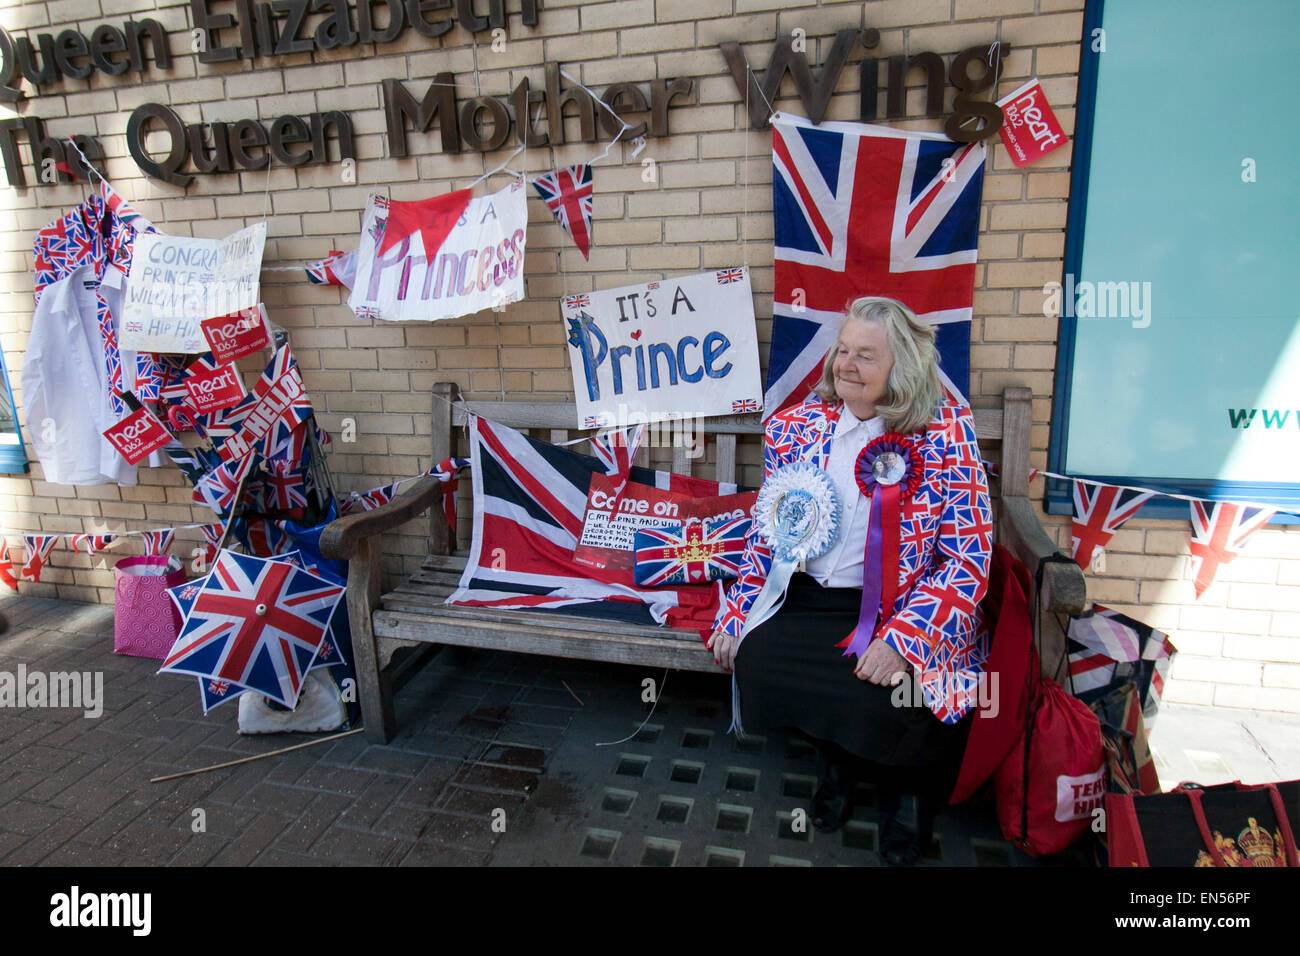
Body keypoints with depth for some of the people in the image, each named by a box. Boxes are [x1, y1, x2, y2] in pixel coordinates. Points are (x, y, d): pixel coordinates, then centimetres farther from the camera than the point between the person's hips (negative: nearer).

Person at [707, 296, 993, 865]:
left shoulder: (945, 431, -7)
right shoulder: (795, 427, 5)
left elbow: (969, 557, -12)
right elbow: (767, 534, 12)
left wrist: (901, 640, -23)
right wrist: (737, 615, 1)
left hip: (904, 609, -3)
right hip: (808, 600, 4)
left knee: (876, 692, -26)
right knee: (755, 658, -21)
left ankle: (899, 784, 16)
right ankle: (840, 759, 14)